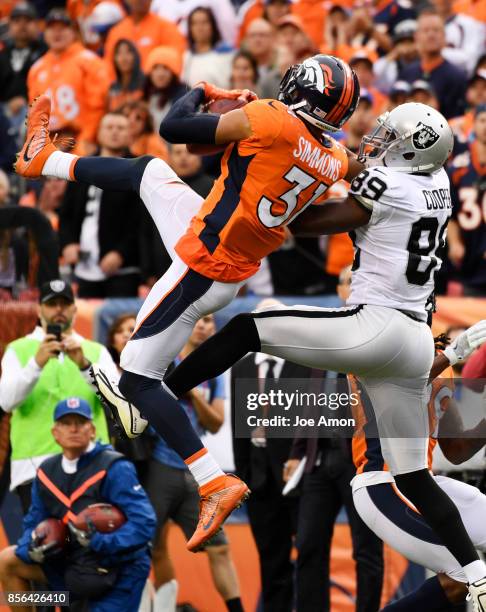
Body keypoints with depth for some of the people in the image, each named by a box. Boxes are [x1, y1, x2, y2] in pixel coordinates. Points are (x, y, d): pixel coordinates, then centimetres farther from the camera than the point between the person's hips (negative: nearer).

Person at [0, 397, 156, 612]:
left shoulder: (114, 469, -17)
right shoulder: (46, 472, 3)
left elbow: (144, 523, -24)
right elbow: (34, 524, 9)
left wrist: (98, 542, -34)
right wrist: (33, 550, -14)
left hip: (118, 570, -7)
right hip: (75, 564, 7)